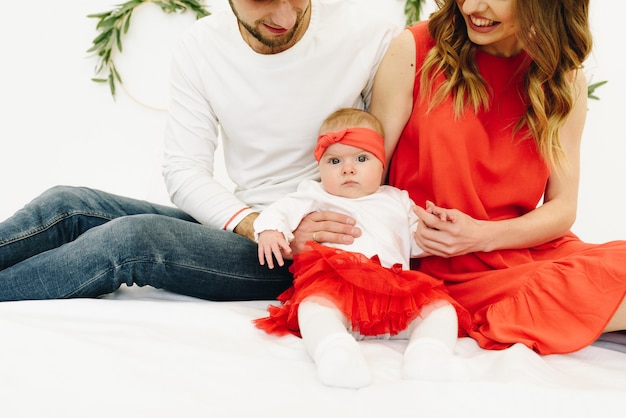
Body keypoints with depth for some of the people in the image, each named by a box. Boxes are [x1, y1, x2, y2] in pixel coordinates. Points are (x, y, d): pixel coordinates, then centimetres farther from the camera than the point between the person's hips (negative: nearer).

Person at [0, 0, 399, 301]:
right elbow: (185, 170, -5)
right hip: (236, 224, 5)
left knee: (133, 237, -26)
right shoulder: (202, 44, -3)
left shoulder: (370, 34, -12)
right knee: (67, 205, -12)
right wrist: (259, 227, -22)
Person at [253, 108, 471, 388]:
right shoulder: (316, 196, 26)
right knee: (315, 303, -37)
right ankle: (336, 351, -61)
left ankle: (427, 356, -42)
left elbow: (416, 243, 29)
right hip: (334, 280, -3)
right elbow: (286, 208, 10)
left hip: (394, 288, 4)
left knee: (439, 304, -20)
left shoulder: (396, 200, 33)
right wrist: (271, 228, -14)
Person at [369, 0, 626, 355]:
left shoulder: (565, 79, 7)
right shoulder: (415, 50, -1)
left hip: (534, 253, 4)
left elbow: (562, 208, 4)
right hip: (444, 270, -4)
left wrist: (482, 235, -12)